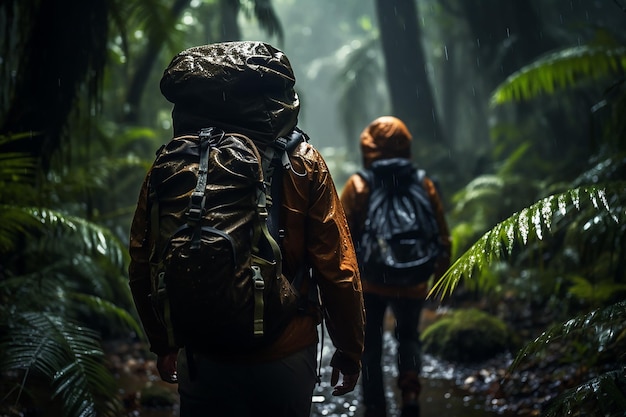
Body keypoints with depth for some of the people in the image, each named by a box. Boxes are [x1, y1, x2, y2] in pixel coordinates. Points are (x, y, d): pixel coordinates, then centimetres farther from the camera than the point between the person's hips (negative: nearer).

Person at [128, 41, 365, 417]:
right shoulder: (302, 163, -9)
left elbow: (142, 270, 4)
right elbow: (337, 272, -10)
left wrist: (162, 345, 18)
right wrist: (349, 353, 4)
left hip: (201, 361, 1)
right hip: (287, 357, -1)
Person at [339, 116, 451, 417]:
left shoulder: (357, 187, -9)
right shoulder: (423, 186, -3)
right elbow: (442, 237, 2)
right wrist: (442, 274, 15)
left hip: (370, 282, -2)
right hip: (412, 283, 2)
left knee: (370, 346, 13)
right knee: (408, 336, 24)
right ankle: (410, 386, -1)